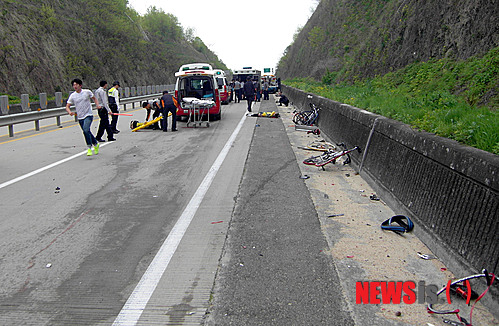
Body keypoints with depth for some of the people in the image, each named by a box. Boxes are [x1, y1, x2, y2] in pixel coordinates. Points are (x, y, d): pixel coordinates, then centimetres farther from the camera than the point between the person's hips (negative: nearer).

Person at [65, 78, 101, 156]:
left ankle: (90, 148, -16)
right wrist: (70, 112, -16)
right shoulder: (72, 96, 2)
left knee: (86, 130, -25)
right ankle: (96, 144, 36)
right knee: (87, 132, 12)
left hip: (88, 115, -4)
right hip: (80, 117, 4)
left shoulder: (87, 92, -2)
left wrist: (97, 105, -3)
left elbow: (94, 98, 15)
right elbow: (67, 106, 5)